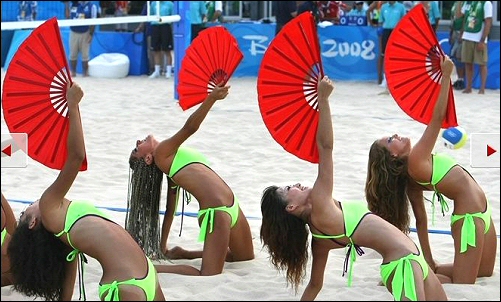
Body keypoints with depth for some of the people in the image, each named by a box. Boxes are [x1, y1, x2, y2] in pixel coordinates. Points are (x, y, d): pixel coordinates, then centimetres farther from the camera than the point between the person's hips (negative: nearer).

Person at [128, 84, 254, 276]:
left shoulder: (171, 160, 19)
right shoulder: (161, 153, -5)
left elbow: (170, 210, 23)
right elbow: (189, 128, -19)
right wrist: (212, 98, -29)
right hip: (215, 210, -10)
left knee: (246, 258, 27)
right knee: (208, 275, -19)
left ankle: (183, 254, 28)